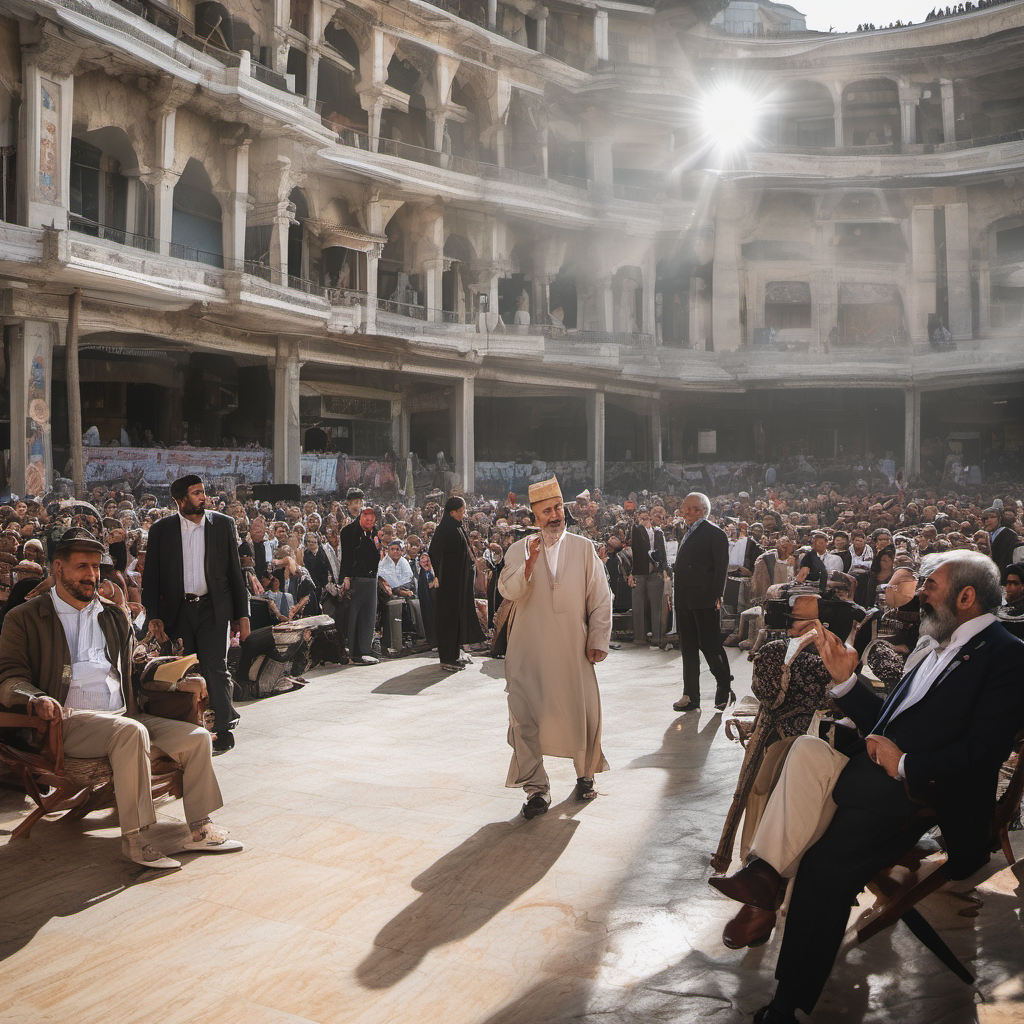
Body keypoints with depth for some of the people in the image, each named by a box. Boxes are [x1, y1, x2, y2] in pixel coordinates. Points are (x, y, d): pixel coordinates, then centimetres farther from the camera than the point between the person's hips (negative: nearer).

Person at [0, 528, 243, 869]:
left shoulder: (111, 613, 23)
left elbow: (134, 668, 28)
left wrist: (179, 683, 11)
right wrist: (35, 698, -27)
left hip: (124, 716, 6)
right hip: (69, 721, -6)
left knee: (197, 737, -10)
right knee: (131, 731, -36)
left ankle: (199, 828, -1)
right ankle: (134, 838, -30)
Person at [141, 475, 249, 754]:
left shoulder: (223, 524, 4)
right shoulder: (162, 529, 3)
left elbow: (235, 571, 6)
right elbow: (151, 576, 5)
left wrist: (242, 613, 3)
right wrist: (153, 615, -5)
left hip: (213, 607, -1)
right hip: (178, 610, 1)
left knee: (215, 667, -9)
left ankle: (223, 730, 2)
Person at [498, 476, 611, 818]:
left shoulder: (584, 549, 4)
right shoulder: (519, 550, 4)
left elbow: (601, 598, 4)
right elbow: (507, 590, -10)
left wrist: (598, 641, -1)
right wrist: (530, 563, -24)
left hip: (573, 650, 0)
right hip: (529, 651, 0)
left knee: (583, 713, 5)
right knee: (525, 716, -4)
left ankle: (586, 774, 30)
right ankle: (536, 787, 7)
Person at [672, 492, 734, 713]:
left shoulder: (714, 533, -8)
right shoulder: (686, 533, 17)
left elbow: (721, 567, -11)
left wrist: (716, 596, -16)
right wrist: (675, 594, 13)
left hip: (705, 601, -8)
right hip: (685, 601, 8)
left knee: (709, 644, -4)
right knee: (688, 647, 9)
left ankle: (725, 688, 13)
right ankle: (691, 696, 14)